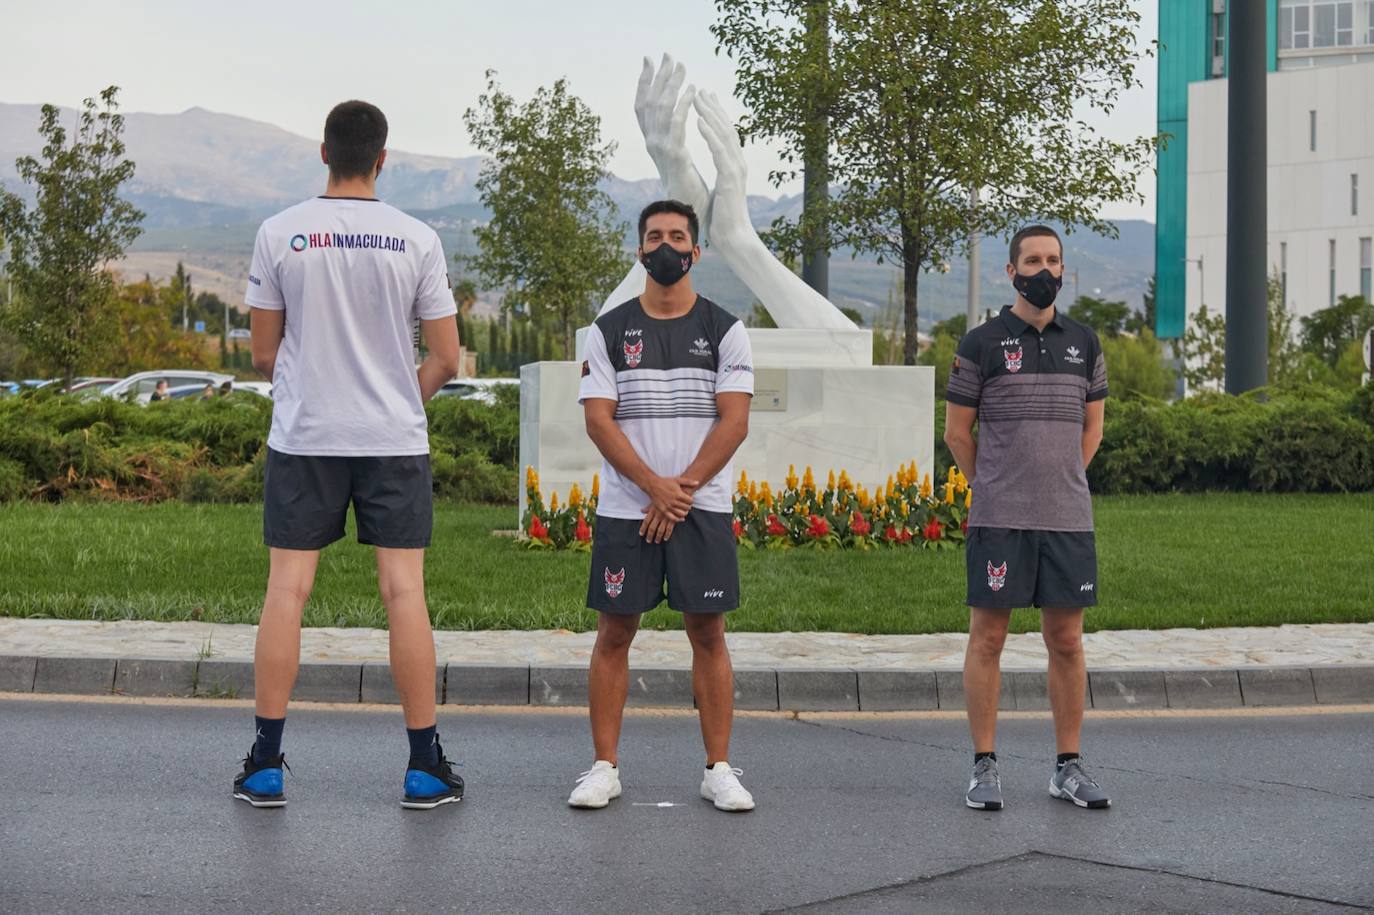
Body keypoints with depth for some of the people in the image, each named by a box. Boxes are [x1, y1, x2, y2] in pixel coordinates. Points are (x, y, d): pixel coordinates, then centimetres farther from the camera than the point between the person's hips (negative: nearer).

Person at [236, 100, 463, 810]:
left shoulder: (280, 233, -2)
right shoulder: (416, 240, -3)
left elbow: (262, 354, 3)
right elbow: (445, 359, -1)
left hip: (303, 435, 1)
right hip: (394, 439, 0)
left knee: (287, 590, 5)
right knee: (404, 592, 2)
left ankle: (265, 765, 7)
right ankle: (425, 767, 7)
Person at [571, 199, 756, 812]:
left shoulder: (724, 330, 4)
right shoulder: (609, 330, 6)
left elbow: (734, 421, -3)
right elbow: (599, 419, -2)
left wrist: (683, 488, -12)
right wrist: (655, 486, -13)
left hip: (703, 509, -1)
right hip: (625, 508, 1)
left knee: (708, 633, 1)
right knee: (614, 633, 2)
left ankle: (718, 769, 8)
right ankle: (604, 768, 10)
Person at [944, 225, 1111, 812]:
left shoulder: (1084, 343, 11)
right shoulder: (981, 344, 0)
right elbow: (957, 432, 5)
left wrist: (1064, 482, 11)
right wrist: (996, 489, 6)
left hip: (1068, 519, 3)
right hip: (998, 519, -3)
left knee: (1067, 640, 6)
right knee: (987, 637, 0)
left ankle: (1068, 766, 15)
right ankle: (984, 767, 7)